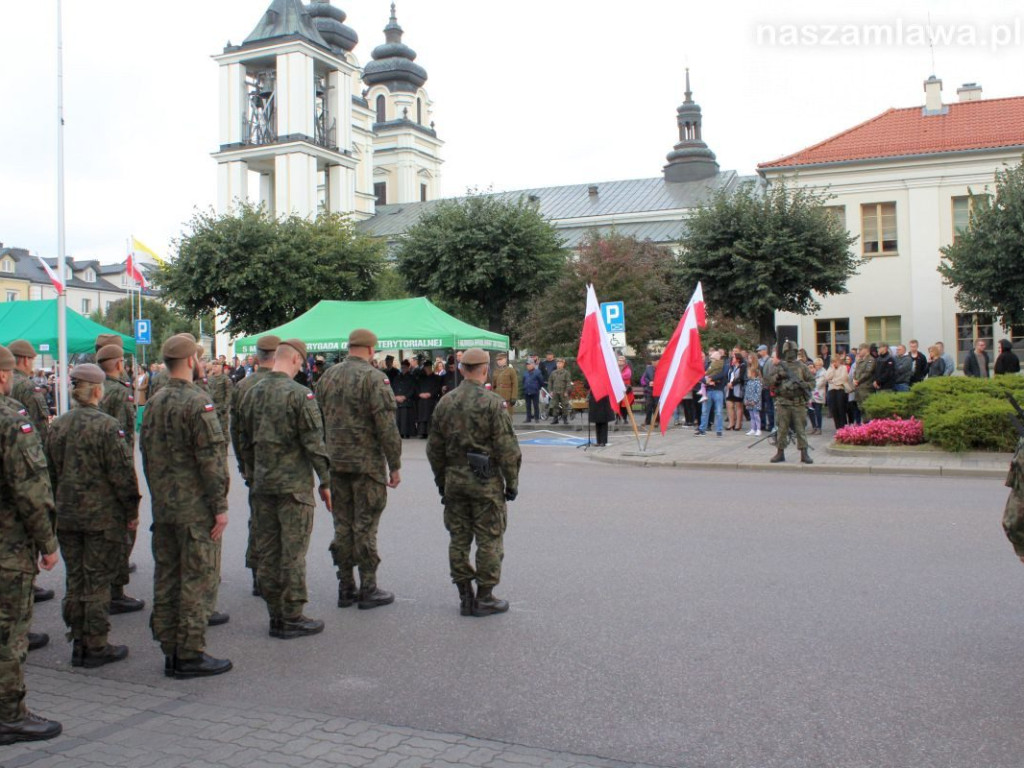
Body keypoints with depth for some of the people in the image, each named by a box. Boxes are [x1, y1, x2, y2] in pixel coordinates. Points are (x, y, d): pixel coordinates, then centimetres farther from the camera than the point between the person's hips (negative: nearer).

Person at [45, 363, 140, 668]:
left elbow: (50, 472, 12)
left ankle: (78, 643, 22)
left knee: (74, 580, 14)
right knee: (98, 581, 2)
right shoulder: (106, 425, -15)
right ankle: (96, 646, 9)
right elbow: (122, 473, -15)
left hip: (66, 515, 6)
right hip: (102, 516, -6)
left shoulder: (57, 426, 6)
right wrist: (132, 511, -5)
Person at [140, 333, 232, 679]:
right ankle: (190, 655, 3)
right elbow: (211, 458, -18)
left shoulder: (154, 403, 9)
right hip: (195, 508, -8)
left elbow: (146, 453, 16)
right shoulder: (197, 401, -16)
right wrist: (220, 506, -14)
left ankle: (170, 650, 21)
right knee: (198, 579, -1)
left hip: (162, 506, 8)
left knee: (166, 578, 13)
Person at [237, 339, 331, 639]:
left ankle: (275, 616, 19)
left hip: (262, 485, 7)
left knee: (267, 551, 11)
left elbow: (244, 441, 14)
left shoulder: (253, 393, 7)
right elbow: (313, 443, -14)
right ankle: (291, 618, 6)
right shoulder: (299, 394, -14)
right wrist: (325, 482, -6)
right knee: (293, 552, 0)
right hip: (293, 485, -6)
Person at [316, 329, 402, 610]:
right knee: (365, 526, 0)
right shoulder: (373, 377, -12)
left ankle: (346, 588, 18)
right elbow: (386, 425, -15)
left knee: (342, 525, 11)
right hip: (367, 463, -6)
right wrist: (395, 465, -9)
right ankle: (368, 590, 7)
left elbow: (318, 419, 14)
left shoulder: (328, 376, 8)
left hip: (336, 463, 6)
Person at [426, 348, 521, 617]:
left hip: (454, 479, 5)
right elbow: (506, 447, -12)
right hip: (486, 481, -5)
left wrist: (441, 480, 20)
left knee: (459, 539, 11)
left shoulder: (445, 402, 5)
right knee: (489, 540, 4)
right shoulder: (492, 402, -12)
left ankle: (465, 597, 16)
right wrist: (512, 482, -3)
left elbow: (435, 448, 10)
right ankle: (485, 598, 8)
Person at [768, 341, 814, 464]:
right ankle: (780, 453, 13)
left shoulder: (801, 366, 7)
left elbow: (812, 381, 7)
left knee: (801, 429, 0)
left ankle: (804, 454, 3)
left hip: (799, 403, -1)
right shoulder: (779, 366, 8)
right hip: (783, 402, 1)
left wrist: (803, 385, -12)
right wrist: (778, 376, -14)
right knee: (782, 429, 5)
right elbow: (772, 382, 5)